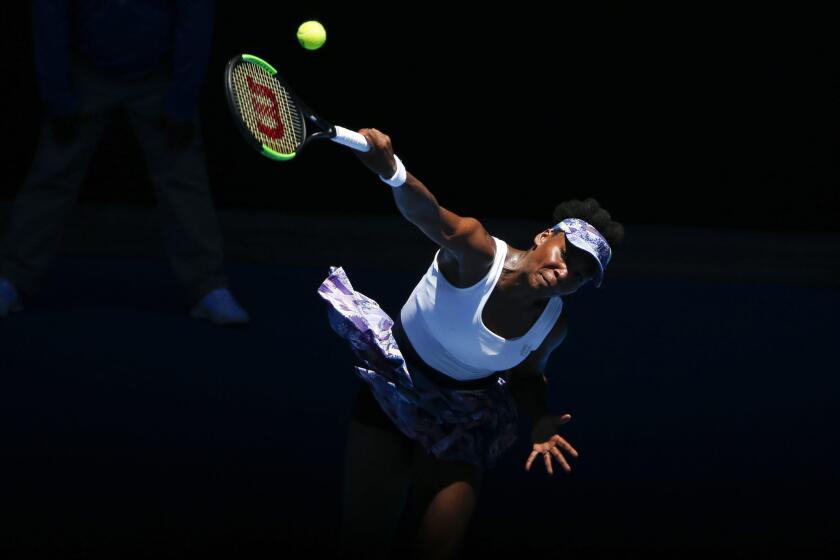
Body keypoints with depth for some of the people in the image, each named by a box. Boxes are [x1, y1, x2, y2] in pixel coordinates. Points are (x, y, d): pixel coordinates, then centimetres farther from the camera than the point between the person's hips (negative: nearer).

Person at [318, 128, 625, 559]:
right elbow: (426, 212, -50)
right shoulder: (477, 254, -29)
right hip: (394, 392, -3)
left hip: (462, 424, 3)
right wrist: (391, 171, -71)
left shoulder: (553, 325, -14)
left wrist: (540, 422, -13)